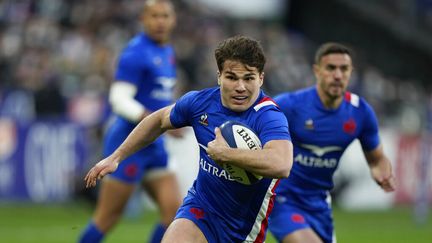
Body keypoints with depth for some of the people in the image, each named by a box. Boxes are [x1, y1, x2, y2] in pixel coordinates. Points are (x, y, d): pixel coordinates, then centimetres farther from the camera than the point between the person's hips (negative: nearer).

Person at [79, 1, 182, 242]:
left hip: (154, 146, 8)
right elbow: (119, 100, -21)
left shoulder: (167, 51, 13)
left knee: (175, 212, -1)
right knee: (107, 217, -2)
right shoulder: (137, 52, -15)